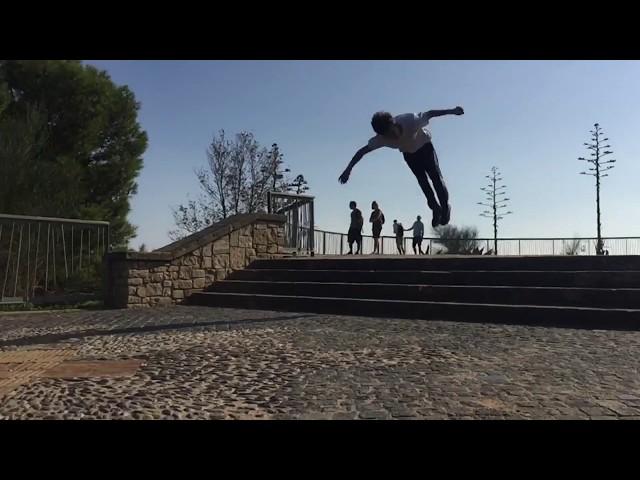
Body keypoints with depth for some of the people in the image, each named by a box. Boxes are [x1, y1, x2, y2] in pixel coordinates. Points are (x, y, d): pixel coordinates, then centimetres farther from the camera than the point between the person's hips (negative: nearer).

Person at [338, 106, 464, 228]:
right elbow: (363, 151, -23)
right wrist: (348, 169, -25)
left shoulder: (410, 120, -40)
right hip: (409, 153, 2)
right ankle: (436, 208, 7)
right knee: (422, 180, -9)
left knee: (435, 176, -10)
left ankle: (445, 207, 7)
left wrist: (451, 111, -29)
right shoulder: (381, 139, -32)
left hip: (424, 146, -2)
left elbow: (429, 113, -29)